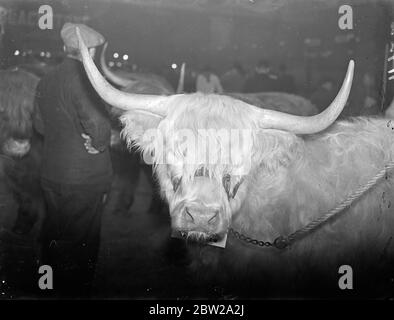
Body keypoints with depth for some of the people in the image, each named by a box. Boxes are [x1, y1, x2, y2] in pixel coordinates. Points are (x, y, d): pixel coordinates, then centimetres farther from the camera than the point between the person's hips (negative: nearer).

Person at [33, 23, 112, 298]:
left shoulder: (46, 81, 5)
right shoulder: (82, 79, -19)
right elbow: (98, 122, -29)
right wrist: (98, 145, -11)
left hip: (51, 173, 8)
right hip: (84, 177, -8)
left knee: (53, 236, 22)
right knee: (80, 243, 6)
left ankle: (50, 288, 39)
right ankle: (75, 292, 18)